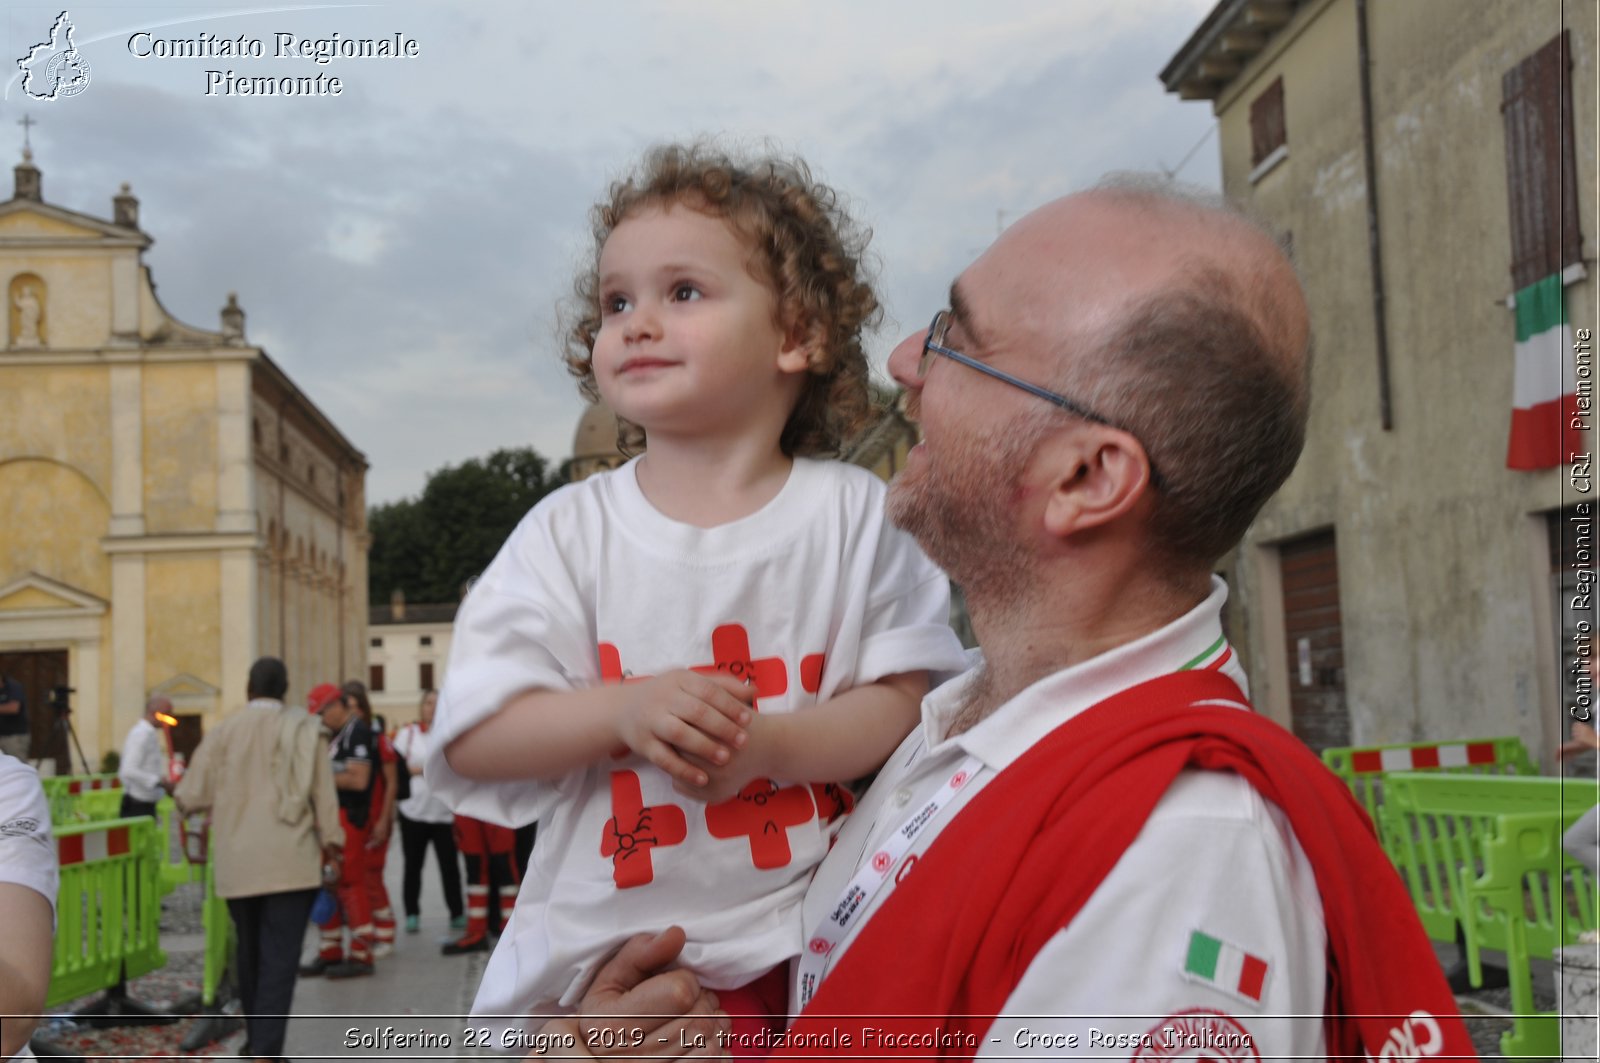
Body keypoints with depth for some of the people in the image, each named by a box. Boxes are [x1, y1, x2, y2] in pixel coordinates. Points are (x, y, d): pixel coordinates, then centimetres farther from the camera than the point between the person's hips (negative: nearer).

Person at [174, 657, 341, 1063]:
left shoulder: (223, 731, 4)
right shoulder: (302, 727, -2)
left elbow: (191, 796, 5)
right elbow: (320, 789, -4)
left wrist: (177, 791, 28)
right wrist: (331, 839, 7)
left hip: (236, 863, 3)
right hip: (289, 861, -3)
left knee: (249, 952, 18)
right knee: (279, 958, -5)